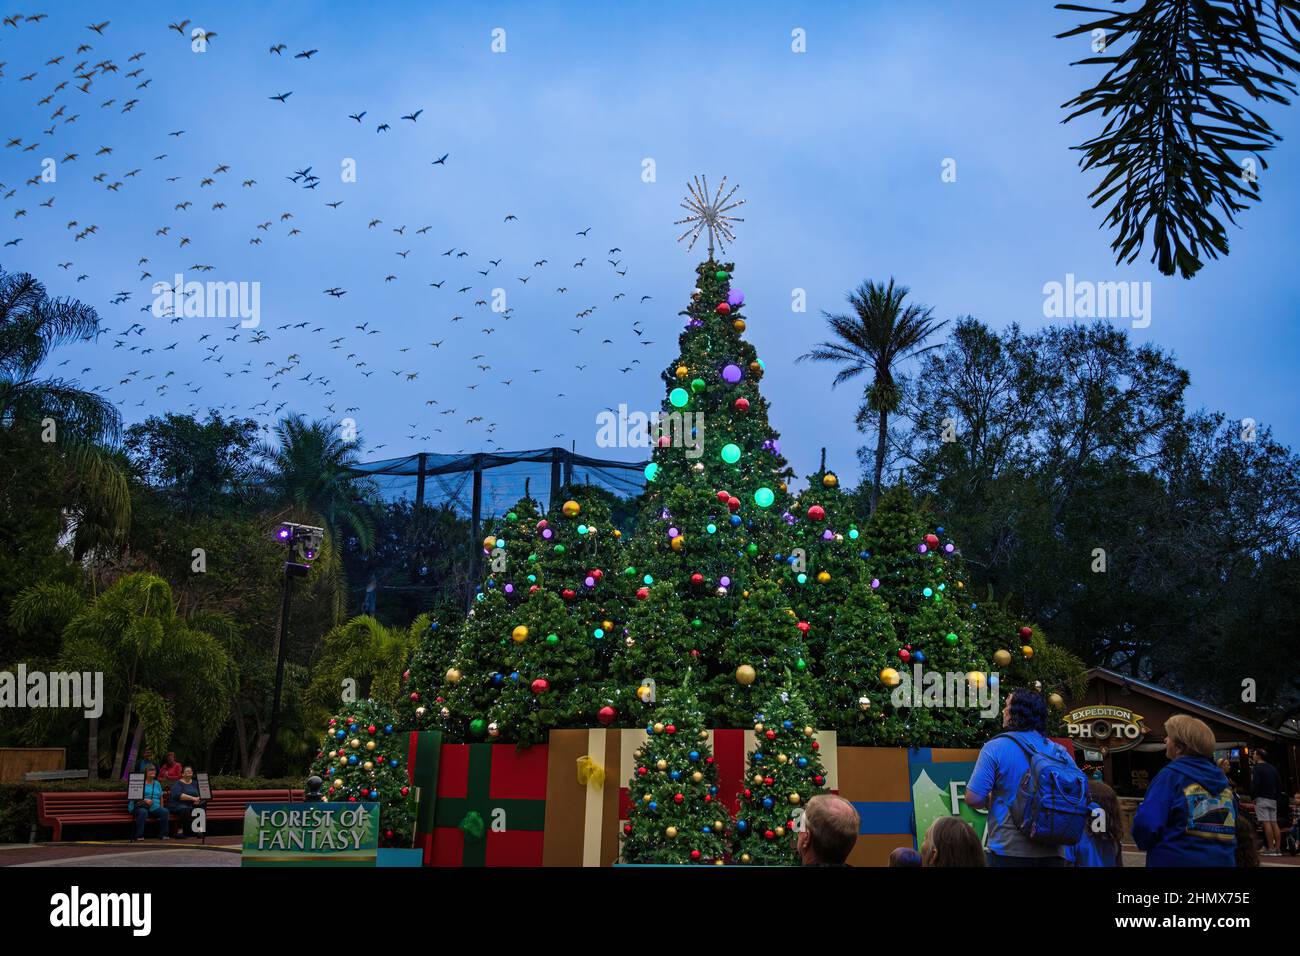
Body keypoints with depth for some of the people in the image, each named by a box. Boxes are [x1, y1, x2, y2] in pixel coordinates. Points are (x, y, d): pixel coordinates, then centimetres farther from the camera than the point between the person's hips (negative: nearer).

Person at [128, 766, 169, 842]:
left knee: (165, 811, -25)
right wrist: (144, 800, -18)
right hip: (140, 807, -4)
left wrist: (161, 808, 10)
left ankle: (164, 835, -17)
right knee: (143, 812, -38)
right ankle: (139, 836, -35)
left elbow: (161, 797, 24)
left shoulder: (157, 784, 22)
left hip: (154, 808, 4)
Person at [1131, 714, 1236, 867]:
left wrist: (1144, 843, 1)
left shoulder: (1171, 775, -12)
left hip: (1177, 860, -5)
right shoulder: (1222, 780, 7)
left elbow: (1146, 824, -20)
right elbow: (1234, 828, 15)